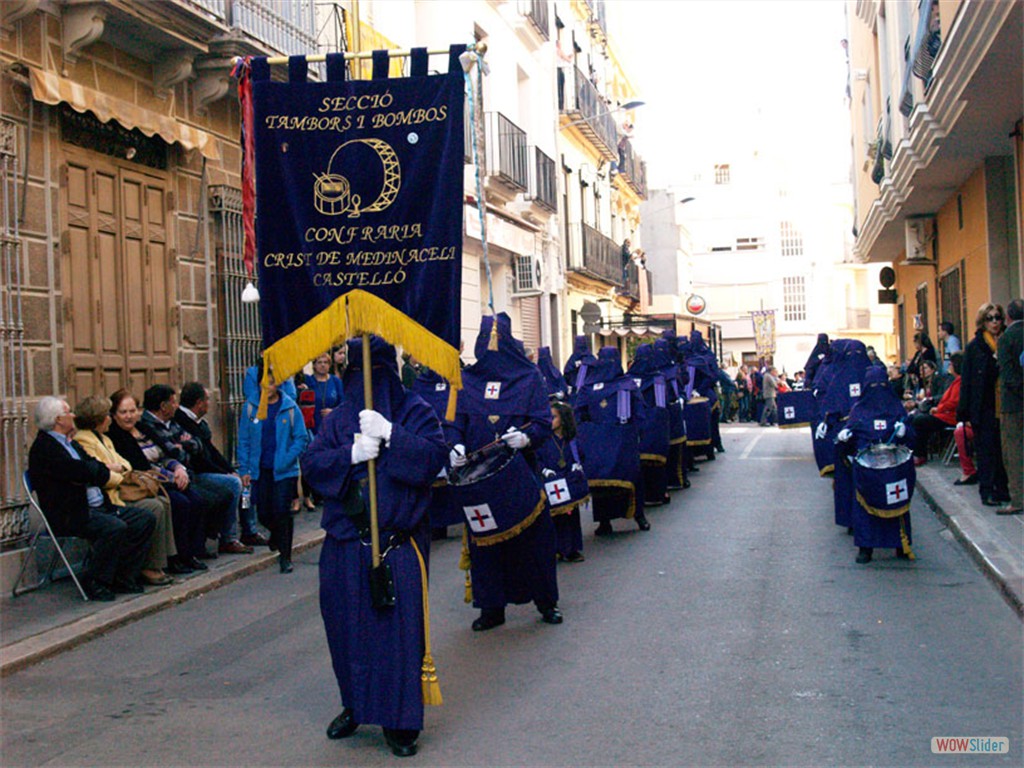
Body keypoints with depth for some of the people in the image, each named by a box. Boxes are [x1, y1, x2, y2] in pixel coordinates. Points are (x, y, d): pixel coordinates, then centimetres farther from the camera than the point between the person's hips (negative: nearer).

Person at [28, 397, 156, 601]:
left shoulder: (69, 442, 21)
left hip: (98, 507, 10)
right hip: (70, 514, -10)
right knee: (115, 527, -32)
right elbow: (80, 472, -21)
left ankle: (123, 577, 3)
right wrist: (108, 469, -3)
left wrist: (103, 469, -7)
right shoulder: (43, 447, -12)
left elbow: (92, 466, 17)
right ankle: (94, 582, -14)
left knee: (145, 519, -2)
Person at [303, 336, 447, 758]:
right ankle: (355, 705, 29)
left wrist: (390, 434, -22)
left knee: (399, 627, -3)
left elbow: (434, 457, -12)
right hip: (346, 544, 4)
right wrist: (350, 454, -16)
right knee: (348, 625, 10)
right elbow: (311, 463, 1)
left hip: (400, 541, -3)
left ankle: (400, 721, 7)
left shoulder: (414, 411, 2)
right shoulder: (339, 418, 11)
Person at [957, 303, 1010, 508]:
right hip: (984, 409, -3)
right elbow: (966, 381, -2)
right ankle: (987, 491, 6)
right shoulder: (975, 347, 0)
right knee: (986, 449, 1)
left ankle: (1003, 489, 15)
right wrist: (965, 413, -7)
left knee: (1004, 449, 6)